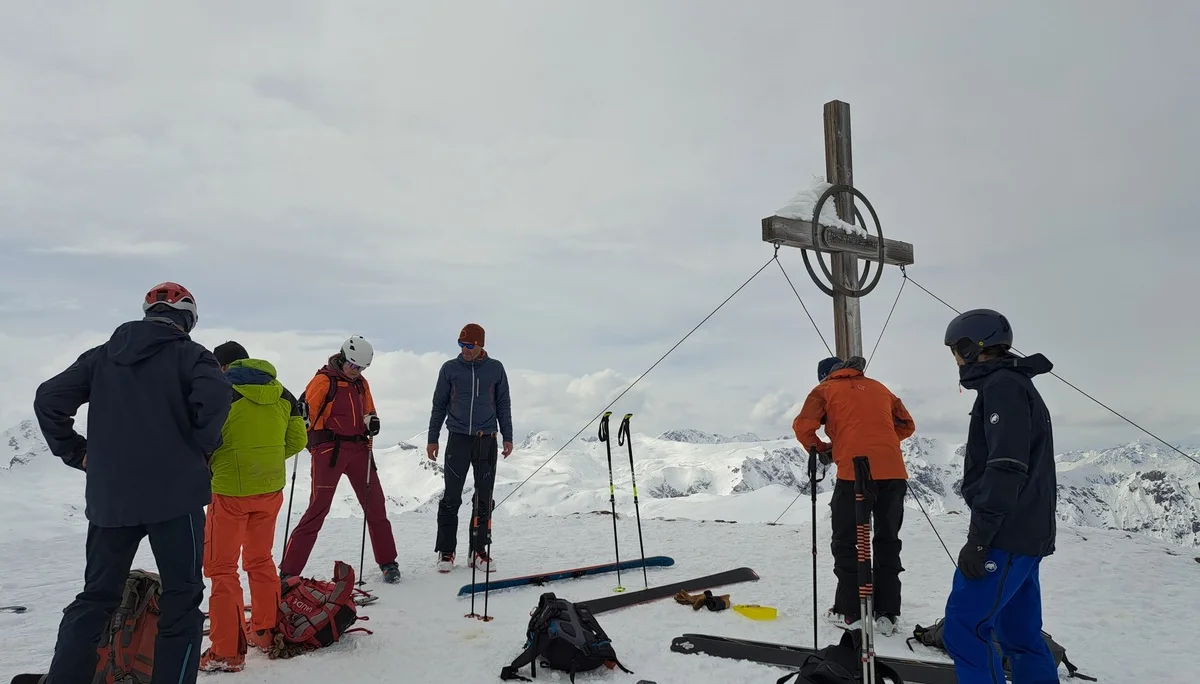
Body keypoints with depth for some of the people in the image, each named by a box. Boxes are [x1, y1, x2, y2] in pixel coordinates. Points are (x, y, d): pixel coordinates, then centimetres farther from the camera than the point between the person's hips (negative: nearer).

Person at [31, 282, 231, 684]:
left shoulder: (103, 355, 12)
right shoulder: (189, 354, -3)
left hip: (109, 497, 5)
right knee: (182, 597, 5)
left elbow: (49, 398, 7)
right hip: (174, 494, -4)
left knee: (96, 597, 17)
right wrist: (202, 448, -7)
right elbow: (214, 398, -22)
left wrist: (76, 453, 11)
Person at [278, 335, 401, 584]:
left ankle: (388, 563, 22)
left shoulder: (361, 383, 15)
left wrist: (372, 421, 3)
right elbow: (306, 409, -10)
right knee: (318, 508, -7)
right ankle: (289, 571, 1)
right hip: (329, 449, -6)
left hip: (359, 448, 6)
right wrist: (303, 438, -25)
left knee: (375, 505, 8)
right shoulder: (324, 379, -4)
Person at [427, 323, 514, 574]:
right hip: (458, 439, -1)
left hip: (487, 440, 1)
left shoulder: (495, 369, 5)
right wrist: (432, 438, 7)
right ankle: (446, 551, 9)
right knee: (452, 498, -1)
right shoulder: (450, 368, 3)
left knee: (484, 499, 5)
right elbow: (439, 405, 8)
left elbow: (503, 404, 11)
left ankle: (479, 551, 14)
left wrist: (507, 437, 7)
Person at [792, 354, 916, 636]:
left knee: (846, 544, 10)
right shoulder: (879, 387, 23)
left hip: (854, 473, -4)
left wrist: (821, 452, 12)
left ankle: (850, 613, 12)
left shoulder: (826, 389, 11)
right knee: (887, 543, 15)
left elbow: (803, 426, -3)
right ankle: (886, 615, 14)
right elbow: (907, 425, 26)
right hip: (893, 473, 4)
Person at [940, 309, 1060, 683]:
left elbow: (1006, 469, -21)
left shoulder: (1002, 387, -11)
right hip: (1024, 535, 10)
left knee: (963, 629, -9)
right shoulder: (1016, 386, 20)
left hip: (1007, 538, -10)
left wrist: (978, 538, -21)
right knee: (1020, 635, 14)